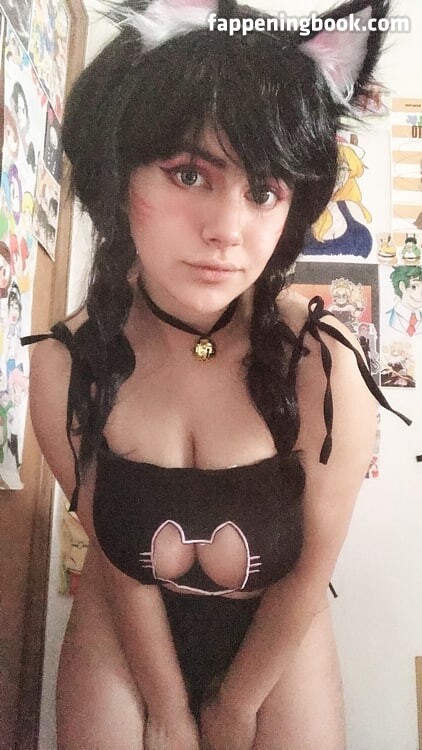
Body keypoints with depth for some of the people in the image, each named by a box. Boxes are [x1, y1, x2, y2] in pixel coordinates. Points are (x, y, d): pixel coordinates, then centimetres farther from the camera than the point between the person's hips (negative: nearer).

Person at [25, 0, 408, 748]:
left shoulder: (324, 362, -29)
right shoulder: (66, 364, -22)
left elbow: (309, 572, -17)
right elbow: (115, 552, -12)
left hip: (277, 634, 0)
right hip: (120, 630, 2)